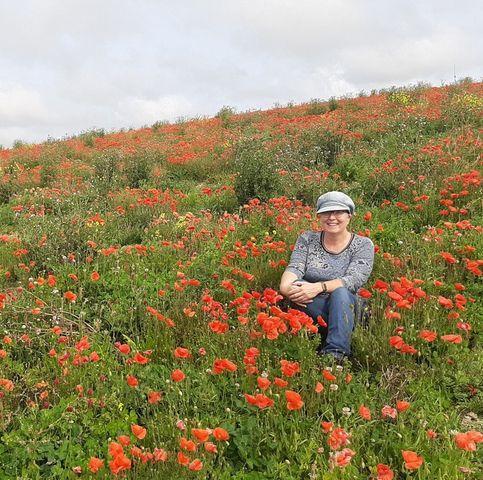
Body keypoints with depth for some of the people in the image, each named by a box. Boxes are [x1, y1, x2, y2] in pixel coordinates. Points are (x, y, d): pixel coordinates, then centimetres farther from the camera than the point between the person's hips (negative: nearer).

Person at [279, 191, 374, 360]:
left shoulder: (363, 245, 2)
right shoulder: (307, 239, 8)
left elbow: (354, 280, -14)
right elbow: (294, 268, -7)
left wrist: (319, 287, -31)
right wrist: (285, 286, -32)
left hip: (348, 307, -2)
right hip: (311, 310, 2)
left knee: (340, 292, -34)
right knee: (297, 285, -29)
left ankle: (334, 353, -39)